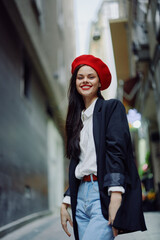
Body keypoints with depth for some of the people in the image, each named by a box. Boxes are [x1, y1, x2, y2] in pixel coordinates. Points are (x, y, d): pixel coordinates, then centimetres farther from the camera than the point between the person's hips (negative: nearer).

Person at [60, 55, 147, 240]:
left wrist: (115, 195, -21)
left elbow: (116, 150, -10)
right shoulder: (78, 117, 20)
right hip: (81, 196, 6)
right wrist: (65, 204, 13)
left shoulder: (112, 107, 4)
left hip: (105, 196, -6)